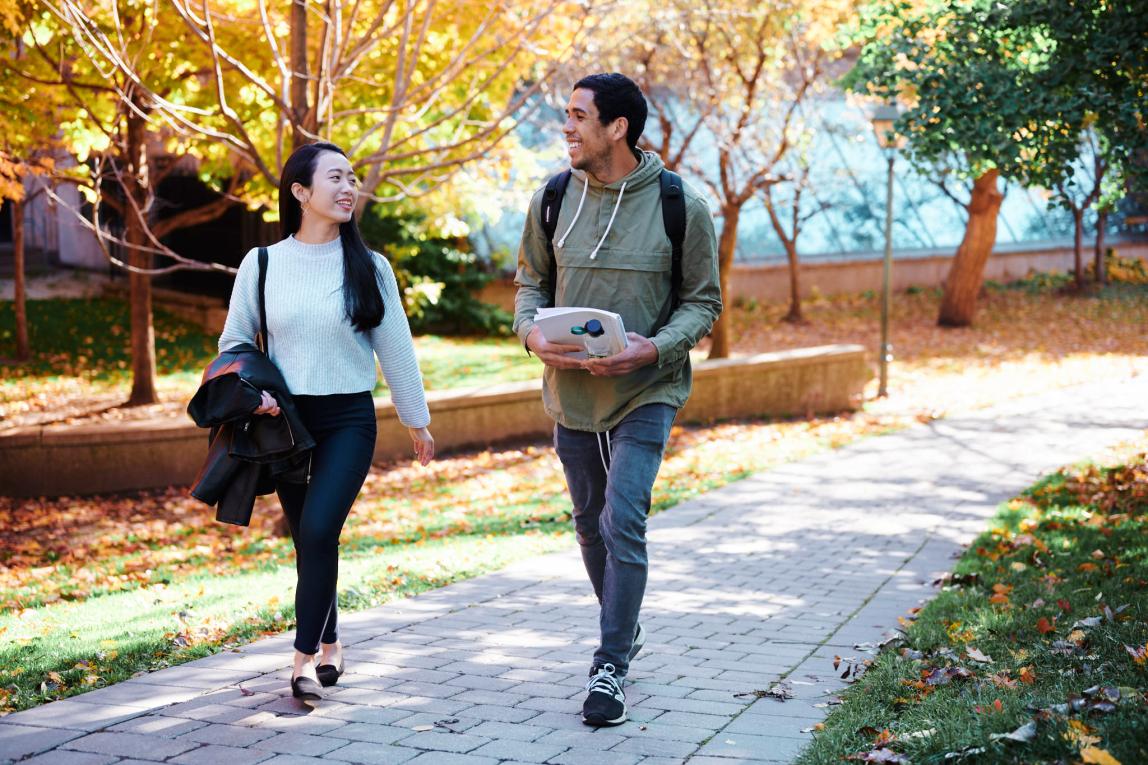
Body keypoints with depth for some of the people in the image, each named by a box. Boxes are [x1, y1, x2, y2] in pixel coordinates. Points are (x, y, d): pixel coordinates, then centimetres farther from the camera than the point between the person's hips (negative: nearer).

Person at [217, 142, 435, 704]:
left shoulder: (369, 267, 0)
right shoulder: (262, 264, 0)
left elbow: (395, 347, 6)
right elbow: (233, 343, 9)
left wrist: (416, 420, 12)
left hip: (349, 419, -2)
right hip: (285, 419, 2)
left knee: (318, 530, -19)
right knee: (307, 539, 9)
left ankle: (306, 656, -11)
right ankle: (329, 646, 27)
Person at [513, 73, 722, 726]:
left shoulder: (681, 206, -10)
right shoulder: (553, 199, 0)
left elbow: (703, 302, -4)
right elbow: (531, 282, 10)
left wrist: (654, 347, -21)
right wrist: (533, 332, -11)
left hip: (646, 392, -4)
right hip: (570, 393, 4)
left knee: (623, 524, -14)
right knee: (591, 524, 16)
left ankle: (612, 666, -4)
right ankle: (624, 629, 38)